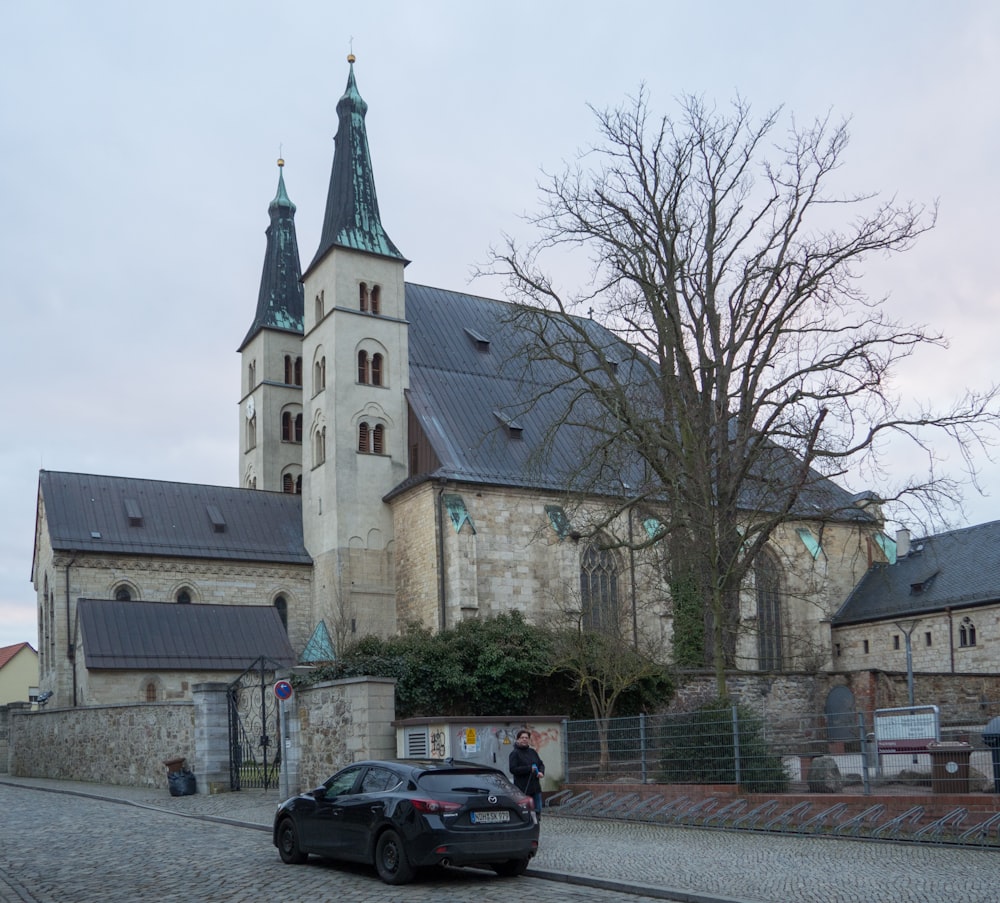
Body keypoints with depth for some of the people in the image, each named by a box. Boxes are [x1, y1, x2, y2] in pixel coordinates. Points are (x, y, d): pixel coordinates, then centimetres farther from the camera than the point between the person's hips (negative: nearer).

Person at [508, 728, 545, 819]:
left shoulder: (532, 752, 14)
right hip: (523, 790, -6)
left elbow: (541, 764, 19)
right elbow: (513, 769, -16)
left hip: (535, 788, 7)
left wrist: (541, 772, -4)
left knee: (537, 812, 10)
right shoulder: (514, 753, -6)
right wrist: (529, 768, -18)